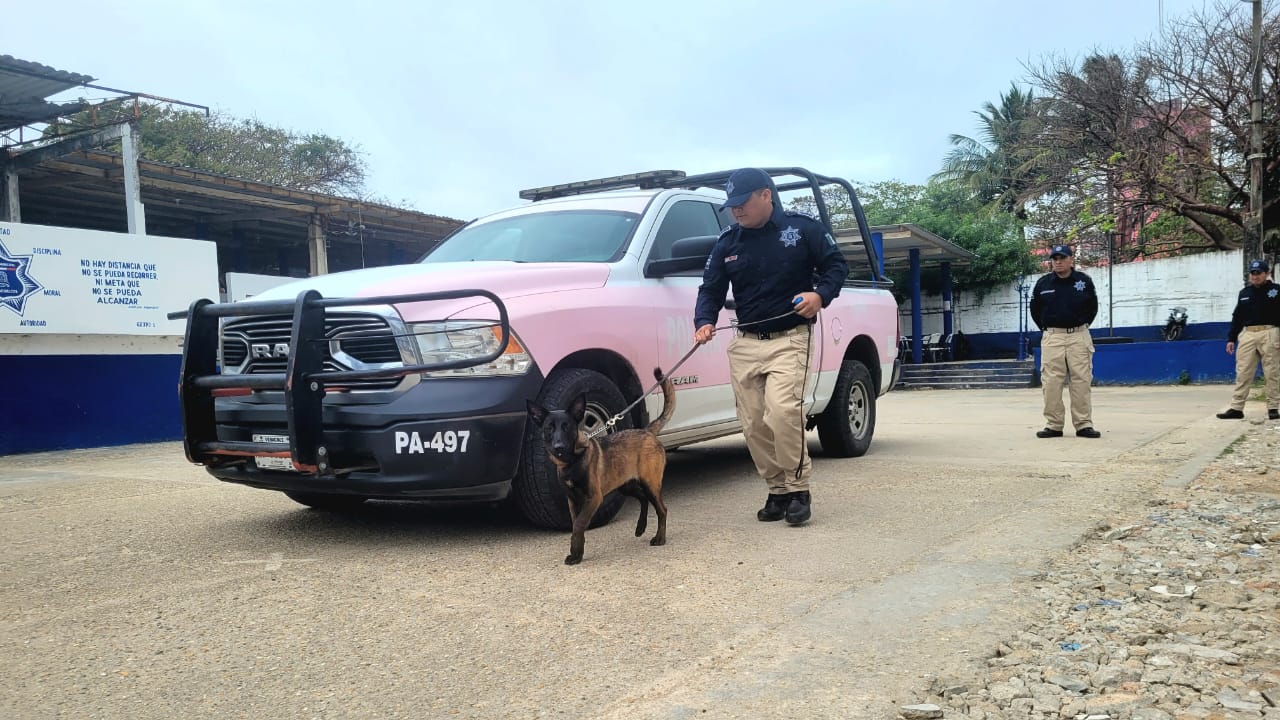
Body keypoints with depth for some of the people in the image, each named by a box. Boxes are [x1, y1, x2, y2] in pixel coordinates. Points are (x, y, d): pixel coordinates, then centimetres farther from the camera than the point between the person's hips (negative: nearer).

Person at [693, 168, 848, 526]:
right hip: (745, 344, 5)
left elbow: (836, 264, 4)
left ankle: (798, 488, -8)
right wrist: (704, 321, -10)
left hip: (790, 339, -5)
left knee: (782, 410, -24)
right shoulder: (727, 242, 8)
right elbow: (710, 288, 9)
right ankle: (779, 490, 17)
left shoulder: (802, 228, -2)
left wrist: (821, 295, -16)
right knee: (754, 425, 2)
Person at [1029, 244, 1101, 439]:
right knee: (1051, 382, -2)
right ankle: (1053, 425, 4)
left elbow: (1092, 307, 14)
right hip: (1052, 337, 0)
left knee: (1082, 381, -1)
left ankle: (1084, 425, 5)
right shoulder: (1043, 283, 3)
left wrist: (1083, 326, 8)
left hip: (1079, 336, 0)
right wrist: (1045, 329, 10)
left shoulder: (1084, 281, 3)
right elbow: (1035, 309, 14)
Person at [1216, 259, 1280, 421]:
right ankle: (1236, 408, 1)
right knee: (1242, 373, 1)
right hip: (1247, 335, 4)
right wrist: (1231, 339, 13)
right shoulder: (1244, 293, 15)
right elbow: (1237, 317, 17)